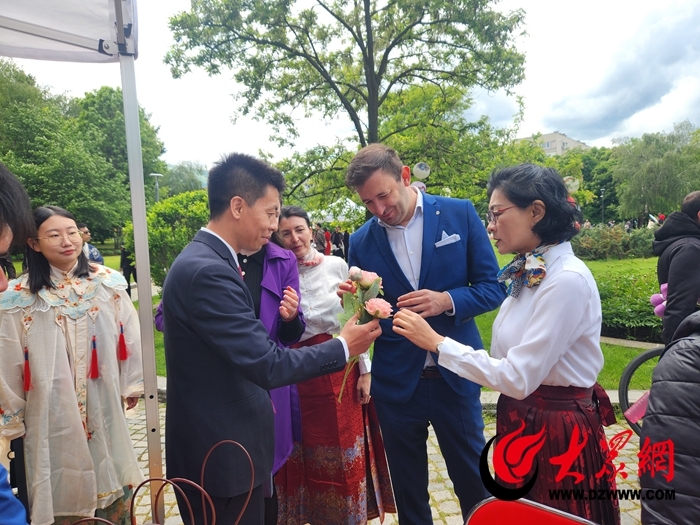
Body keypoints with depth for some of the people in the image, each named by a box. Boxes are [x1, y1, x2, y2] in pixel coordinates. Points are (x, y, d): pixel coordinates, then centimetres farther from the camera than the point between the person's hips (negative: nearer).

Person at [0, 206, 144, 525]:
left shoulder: (107, 283, -6)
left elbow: (129, 335, 2)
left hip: (104, 406, 2)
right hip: (53, 413, -2)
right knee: (64, 489, 12)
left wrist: (133, 383, 9)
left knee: (112, 485, 18)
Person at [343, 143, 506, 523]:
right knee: (408, 492, 18)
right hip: (396, 382, 2)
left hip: (455, 375, -1)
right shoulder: (361, 242, -1)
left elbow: (493, 287, -2)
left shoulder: (460, 214, -5)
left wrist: (447, 300, -20)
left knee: (473, 483, 16)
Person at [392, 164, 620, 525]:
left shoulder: (568, 279, -24)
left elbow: (518, 378, -25)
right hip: (521, 421, 8)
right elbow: (512, 366, 5)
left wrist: (437, 343, -21)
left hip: (557, 432, -8)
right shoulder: (529, 274, 3)